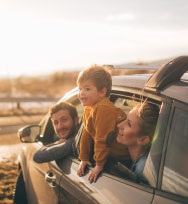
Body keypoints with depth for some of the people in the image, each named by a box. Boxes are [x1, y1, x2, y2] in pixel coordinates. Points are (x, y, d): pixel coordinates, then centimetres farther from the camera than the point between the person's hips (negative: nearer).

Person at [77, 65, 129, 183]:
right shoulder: (89, 109, 8)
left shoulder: (103, 109, -25)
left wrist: (99, 165, -18)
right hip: (113, 153, 10)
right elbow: (87, 135, 13)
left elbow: (102, 140, -24)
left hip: (124, 155, -9)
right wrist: (84, 159, 14)